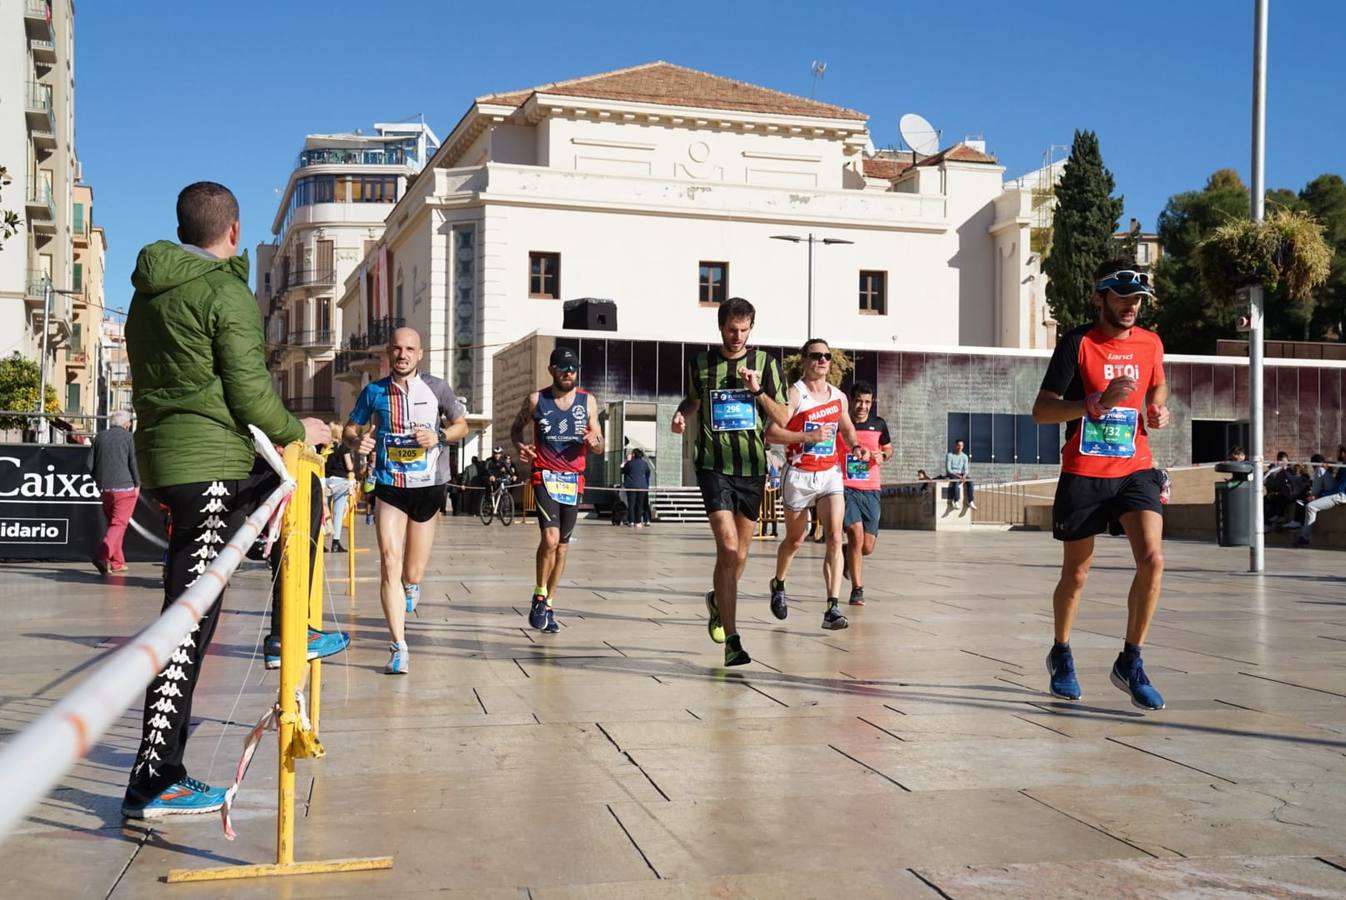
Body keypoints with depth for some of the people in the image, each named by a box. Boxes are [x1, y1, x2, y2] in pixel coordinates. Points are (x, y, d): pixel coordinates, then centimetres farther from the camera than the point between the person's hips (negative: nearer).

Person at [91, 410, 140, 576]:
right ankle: (102, 555, -25)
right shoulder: (128, 437, -2)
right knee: (119, 524, -6)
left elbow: (91, 464, 12)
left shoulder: (100, 436, 11)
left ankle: (117, 563, 15)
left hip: (104, 488, 5)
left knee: (113, 523, 15)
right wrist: (137, 484, 5)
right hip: (124, 487, -5)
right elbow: (133, 462, -5)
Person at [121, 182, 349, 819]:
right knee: (190, 621, -9)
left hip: (158, 452, 9)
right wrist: (299, 430, 3)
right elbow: (250, 396, -15)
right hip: (209, 463, -9)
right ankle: (154, 783, -8)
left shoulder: (148, 292, 17)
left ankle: (286, 634, 28)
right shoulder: (226, 293, -10)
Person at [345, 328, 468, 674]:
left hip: (428, 488, 0)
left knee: (412, 573, 9)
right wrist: (357, 440, -12)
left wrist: (440, 436, -13)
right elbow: (350, 428, 11)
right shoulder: (373, 392, 1)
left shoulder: (437, 388, -1)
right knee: (389, 563, -14)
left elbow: (462, 425, 8)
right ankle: (399, 648, -11)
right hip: (389, 488, 0)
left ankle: (412, 583, 49)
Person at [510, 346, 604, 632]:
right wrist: (519, 446, -7)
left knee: (563, 545, 8)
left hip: (573, 478, 3)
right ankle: (539, 596, 0)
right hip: (545, 476, -3)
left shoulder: (588, 401, 4)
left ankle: (548, 605, 21)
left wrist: (593, 443, -15)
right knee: (550, 537, -20)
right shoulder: (536, 400, -1)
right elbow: (516, 427, 14)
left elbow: (599, 445, 8)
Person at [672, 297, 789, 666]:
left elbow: (783, 420, 3)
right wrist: (681, 412, 4)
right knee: (729, 549, -17)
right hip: (714, 465, -2)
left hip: (753, 467, 2)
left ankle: (718, 601, 43)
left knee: (739, 553, 12)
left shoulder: (765, 363, 5)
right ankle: (731, 640, -16)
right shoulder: (701, 363, 6)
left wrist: (758, 391, -10)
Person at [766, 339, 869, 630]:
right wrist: (809, 436, -23)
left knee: (835, 537, -14)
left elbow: (847, 428, 27)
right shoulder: (794, 394, -9)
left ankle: (832, 609, -17)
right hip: (799, 475, -3)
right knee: (795, 540, 13)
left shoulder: (839, 396, 9)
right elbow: (771, 433, -17)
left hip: (830, 474, 3)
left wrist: (856, 446, 6)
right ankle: (778, 585, 42)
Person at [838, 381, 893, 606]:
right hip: (846, 488, -3)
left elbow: (889, 448, 22)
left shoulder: (878, 425, 6)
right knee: (856, 534, -20)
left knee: (867, 547, 2)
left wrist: (883, 457, 0)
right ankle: (857, 590, -10)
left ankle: (849, 555, 39)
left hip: (871, 490, 3)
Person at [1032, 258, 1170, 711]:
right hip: (1083, 474, -3)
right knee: (1076, 574, 9)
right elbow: (1040, 411, -12)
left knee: (1152, 559, -16)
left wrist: (1159, 409, 1)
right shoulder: (1077, 344, -9)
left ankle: (1130, 662, -1)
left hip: (1135, 470, 3)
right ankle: (1061, 655, 34)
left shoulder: (1151, 343, 4)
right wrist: (1097, 403, -26)